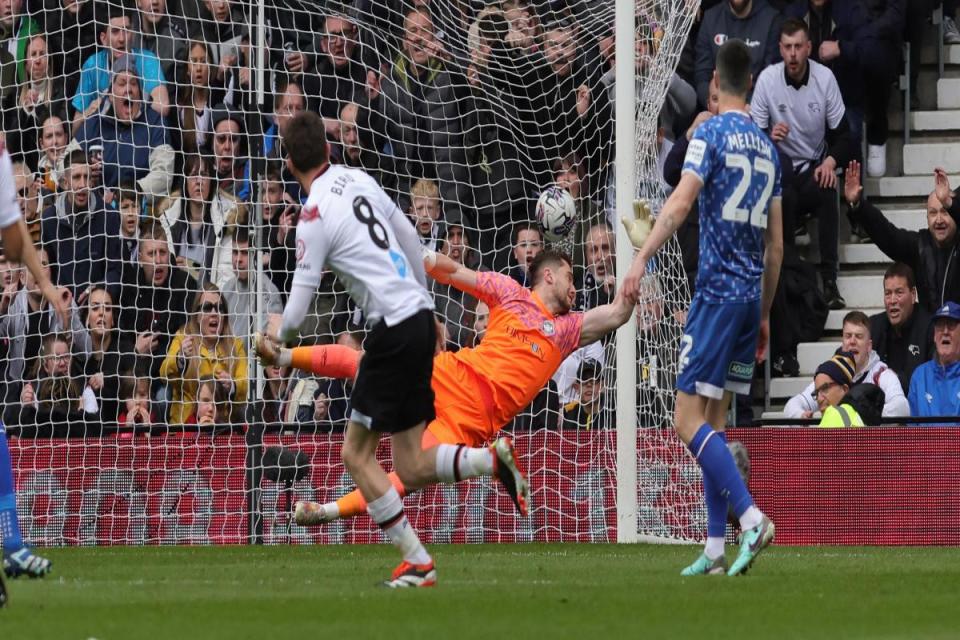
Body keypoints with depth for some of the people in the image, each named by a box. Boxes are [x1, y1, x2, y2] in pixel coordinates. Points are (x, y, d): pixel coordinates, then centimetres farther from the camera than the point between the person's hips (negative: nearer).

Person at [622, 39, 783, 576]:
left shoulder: (711, 133, -5)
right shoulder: (768, 148, 15)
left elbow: (682, 201, -20)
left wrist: (642, 258, -26)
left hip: (718, 290, -7)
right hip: (752, 293, 7)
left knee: (690, 420, -8)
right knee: (714, 420, 11)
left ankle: (752, 517, -23)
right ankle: (715, 550, 8)